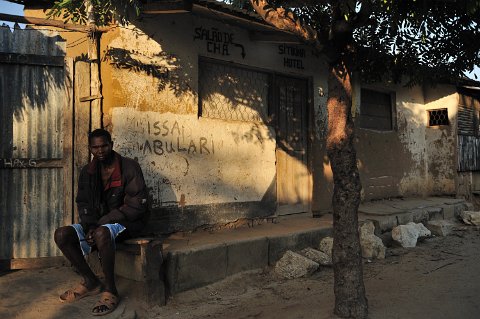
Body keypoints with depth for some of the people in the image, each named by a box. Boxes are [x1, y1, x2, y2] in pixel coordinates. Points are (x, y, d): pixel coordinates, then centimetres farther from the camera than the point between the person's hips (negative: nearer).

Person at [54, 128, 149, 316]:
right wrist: (89, 227, -13)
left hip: (126, 223, -6)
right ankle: (91, 282, -1)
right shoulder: (88, 172, 8)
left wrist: (102, 222, -20)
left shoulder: (129, 167, -12)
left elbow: (137, 205, -17)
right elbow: (83, 204, 9)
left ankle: (110, 291, -23)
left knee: (101, 233, -38)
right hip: (97, 222, 7)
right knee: (62, 235, -14)